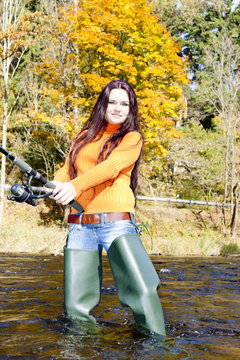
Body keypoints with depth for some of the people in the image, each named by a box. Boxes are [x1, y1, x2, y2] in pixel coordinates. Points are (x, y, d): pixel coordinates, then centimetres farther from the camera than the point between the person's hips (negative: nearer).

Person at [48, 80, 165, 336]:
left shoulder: (132, 138, 9)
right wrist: (55, 185, -10)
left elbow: (112, 166, -9)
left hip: (116, 223, -3)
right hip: (80, 226, 4)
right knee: (76, 308, -1)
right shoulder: (83, 137, 22)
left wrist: (76, 185, -25)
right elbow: (67, 171, 15)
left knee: (143, 292, -18)